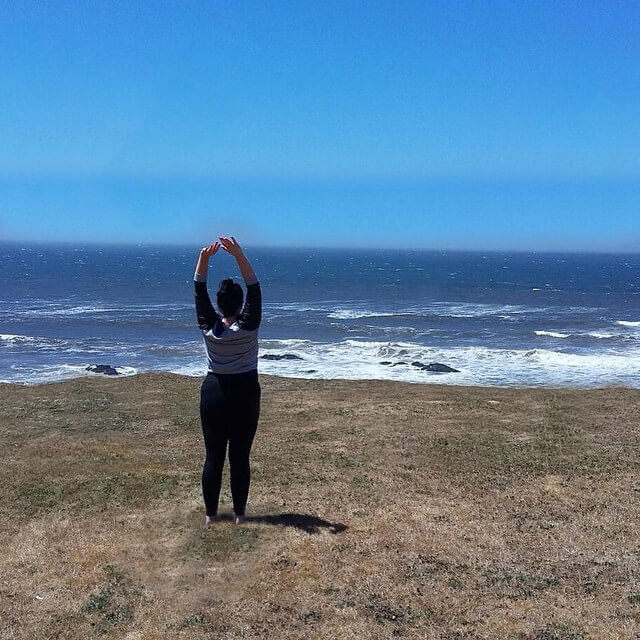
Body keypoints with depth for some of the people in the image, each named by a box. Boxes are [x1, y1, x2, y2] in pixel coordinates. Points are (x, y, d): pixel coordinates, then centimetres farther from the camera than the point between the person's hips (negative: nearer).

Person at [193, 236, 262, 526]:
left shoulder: (208, 327, -7)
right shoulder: (247, 327, -13)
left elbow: (199, 290, -5)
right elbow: (254, 287, -15)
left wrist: (204, 257, -14)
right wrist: (238, 254, -22)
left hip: (214, 392, 2)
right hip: (245, 393, -2)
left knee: (213, 456, 7)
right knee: (240, 456, 4)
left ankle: (210, 513, 13)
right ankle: (239, 514, 11)